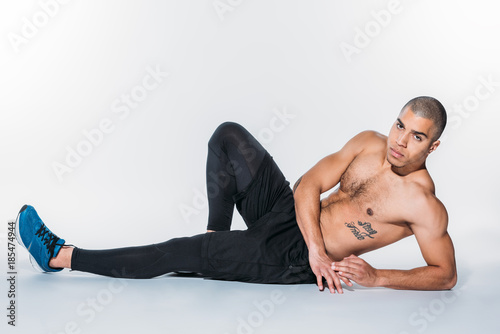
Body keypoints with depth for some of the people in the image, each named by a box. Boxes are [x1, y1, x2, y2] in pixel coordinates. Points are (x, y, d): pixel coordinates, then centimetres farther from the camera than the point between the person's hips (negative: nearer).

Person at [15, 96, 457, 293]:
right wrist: (316, 246, -19)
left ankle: (60, 256, -4)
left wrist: (378, 278, -24)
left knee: (184, 252, -15)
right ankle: (216, 237, -1)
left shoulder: (423, 204, -13)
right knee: (228, 135, -8)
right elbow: (307, 186, -4)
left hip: (292, 259, -6)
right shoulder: (369, 143, 1)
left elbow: (446, 274, -11)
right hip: (287, 211, 6)